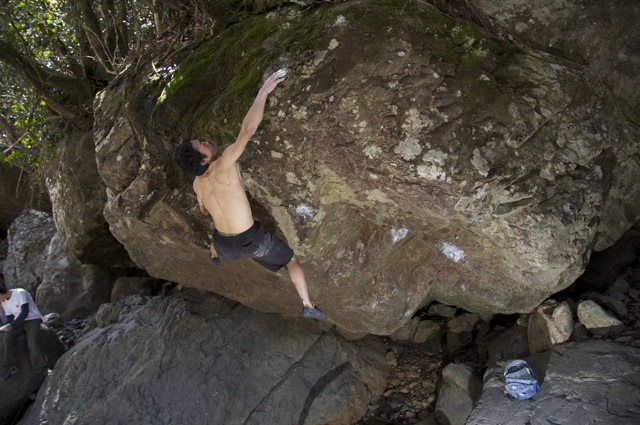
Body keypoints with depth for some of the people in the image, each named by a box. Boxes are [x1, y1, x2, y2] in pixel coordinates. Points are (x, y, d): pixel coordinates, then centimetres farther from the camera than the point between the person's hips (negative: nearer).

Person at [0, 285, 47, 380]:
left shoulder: (20, 293, -18)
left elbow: (25, 312, -23)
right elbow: (10, 318, 8)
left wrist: (12, 326, -26)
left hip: (33, 319, -6)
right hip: (19, 322, 7)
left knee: (32, 343, -27)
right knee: (8, 336, -22)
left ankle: (42, 370, -23)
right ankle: (11, 366, -13)